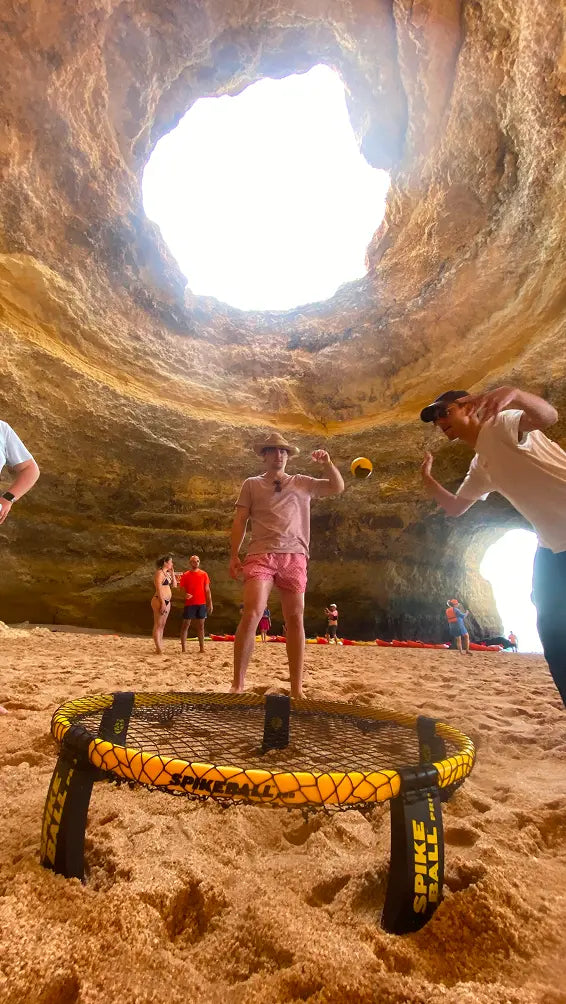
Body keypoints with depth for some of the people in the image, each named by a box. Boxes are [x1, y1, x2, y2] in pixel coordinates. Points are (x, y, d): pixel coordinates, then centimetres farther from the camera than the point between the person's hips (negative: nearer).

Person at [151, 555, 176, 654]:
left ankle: (159, 647, 16)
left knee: (162, 625, 11)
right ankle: (159, 649, -5)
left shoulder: (167, 573, 16)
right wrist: (163, 603, -20)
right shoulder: (159, 573, -10)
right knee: (158, 625, -5)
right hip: (159, 600, -9)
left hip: (167, 601, 9)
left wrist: (172, 573, 11)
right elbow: (158, 589, -17)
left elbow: (174, 585, 16)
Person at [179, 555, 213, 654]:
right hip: (189, 603, -2)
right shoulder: (185, 575, 3)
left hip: (202, 604, 2)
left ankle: (202, 648, 13)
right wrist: (185, 595, -19)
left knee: (201, 626, 7)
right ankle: (183, 648, 4)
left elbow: (207, 590, 9)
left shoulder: (203, 574, 7)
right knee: (185, 625, -1)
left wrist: (210, 603, 4)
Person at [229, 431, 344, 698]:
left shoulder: (302, 483, 19)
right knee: (252, 613, -17)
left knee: (295, 619, 0)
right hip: (261, 554, -2)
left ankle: (297, 689, 8)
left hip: (294, 556, 2)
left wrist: (327, 463, -1)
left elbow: (338, 487, 15)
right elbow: (240, 521, 8)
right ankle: (237, 685, -8)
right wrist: (234, 555, -2)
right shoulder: (251, 484, 15)